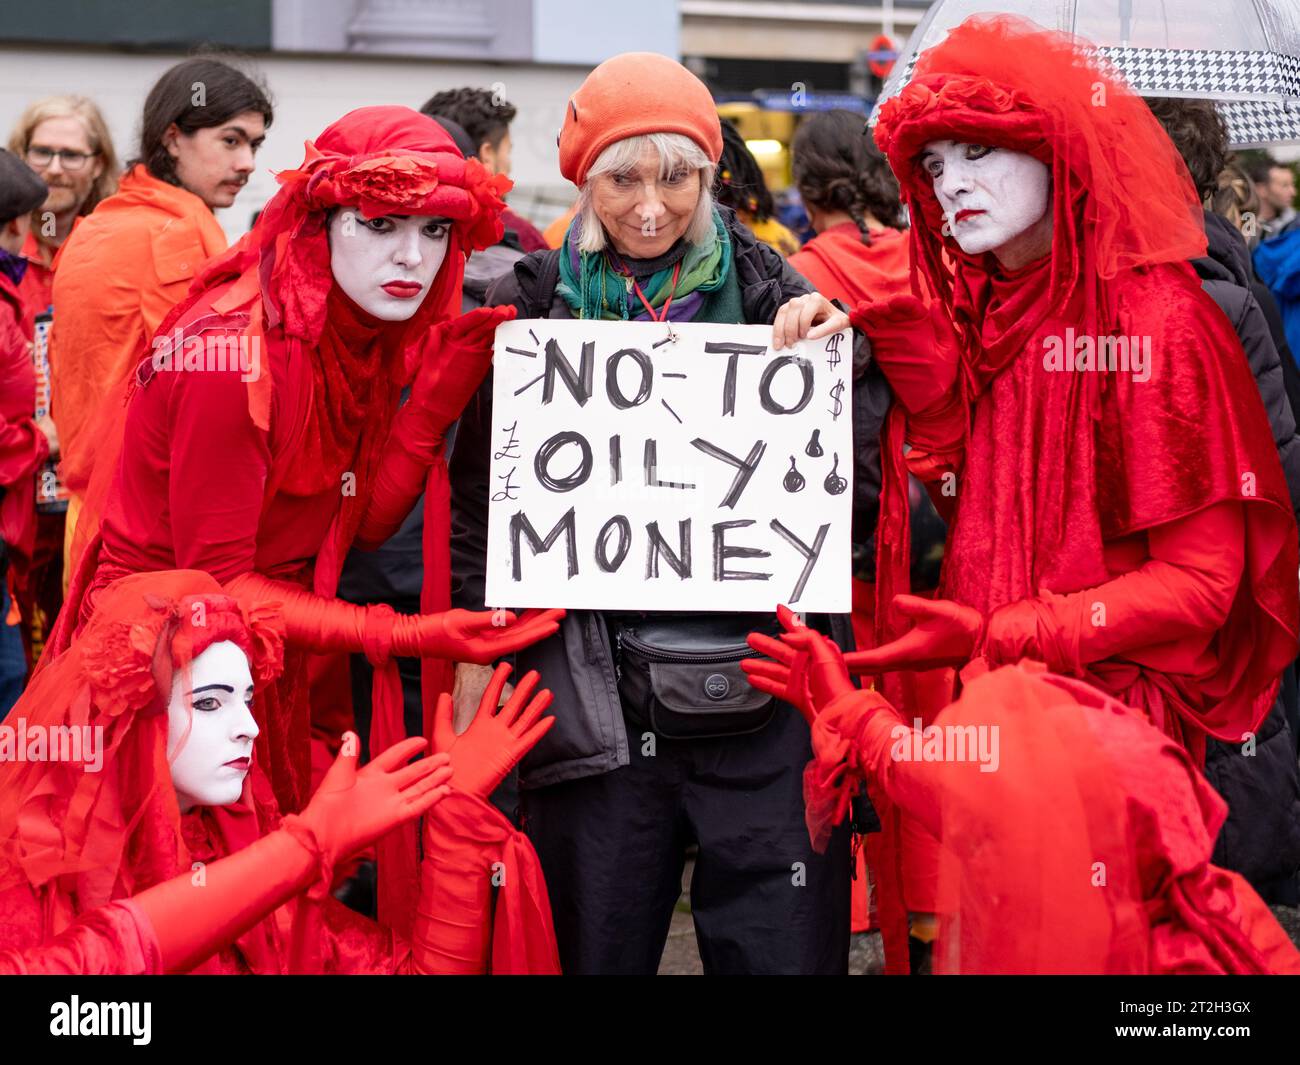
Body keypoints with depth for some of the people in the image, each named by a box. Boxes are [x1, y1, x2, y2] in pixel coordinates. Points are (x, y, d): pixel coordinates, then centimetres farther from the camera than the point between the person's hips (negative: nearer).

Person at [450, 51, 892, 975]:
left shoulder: (771, 293, 5)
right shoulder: (535, 304, 5)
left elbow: (860, 500, 4)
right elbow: (481, 507, 8)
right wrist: (474, 683, 3)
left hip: (765, 695, 0)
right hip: (596, 699, 0)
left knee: (785, 949, 2)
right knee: (594, 949, 8)